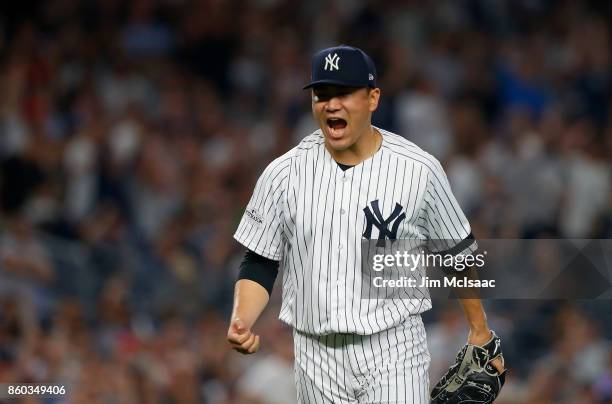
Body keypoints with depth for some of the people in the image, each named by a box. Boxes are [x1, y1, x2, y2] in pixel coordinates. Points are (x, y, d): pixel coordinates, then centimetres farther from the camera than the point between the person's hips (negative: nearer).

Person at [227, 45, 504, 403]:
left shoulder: (419, 169, -4)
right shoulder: (284, 174, 0)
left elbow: (458, 251, 8)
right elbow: (259, 264, 6)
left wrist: (479, 332, 12)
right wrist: (241, 323, -12)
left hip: (394, 357, -2)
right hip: (317, 359, 3)